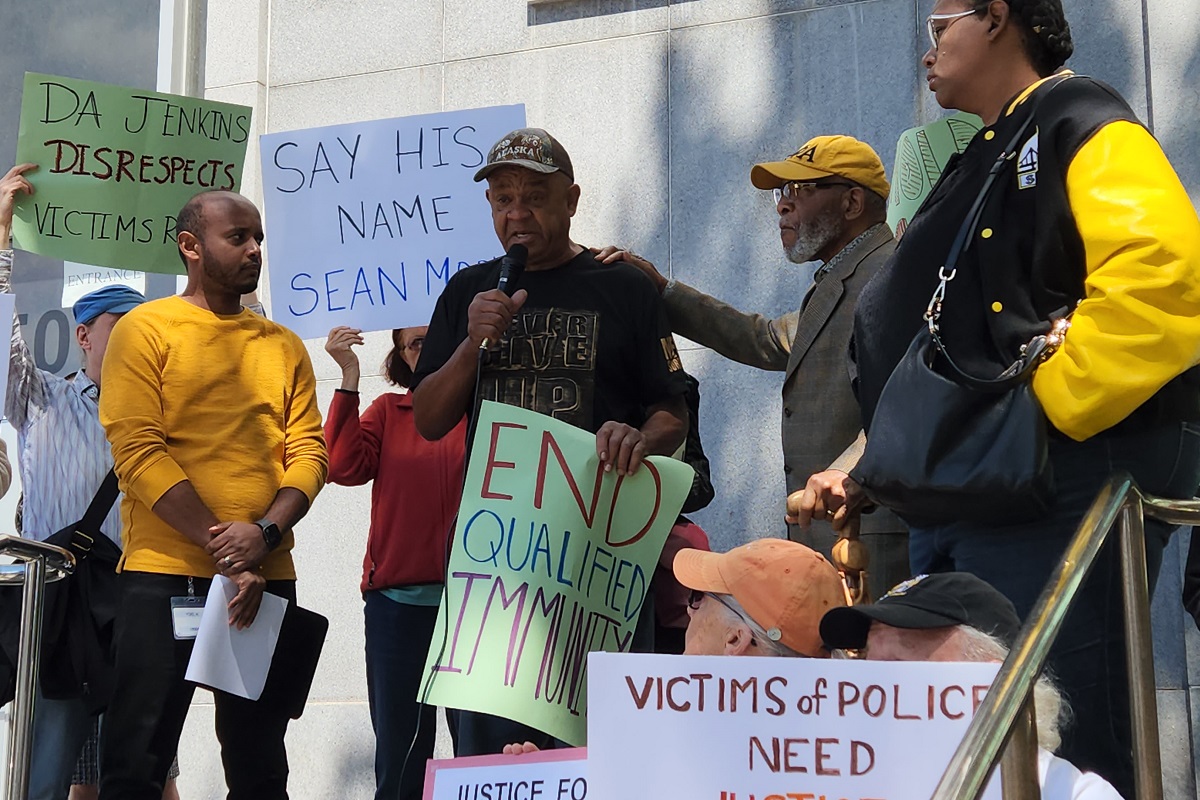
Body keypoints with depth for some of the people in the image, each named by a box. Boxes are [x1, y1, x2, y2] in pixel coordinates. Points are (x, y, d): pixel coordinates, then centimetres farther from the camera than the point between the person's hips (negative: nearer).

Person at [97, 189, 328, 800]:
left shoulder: (284, 346, 14)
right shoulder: (146, 329, 1)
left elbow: (309, 451, 6)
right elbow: (137, 450, -9)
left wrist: (265, 533, -13)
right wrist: (222, 549, -16)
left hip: (266, 578, 4)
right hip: (164, 576, -4)